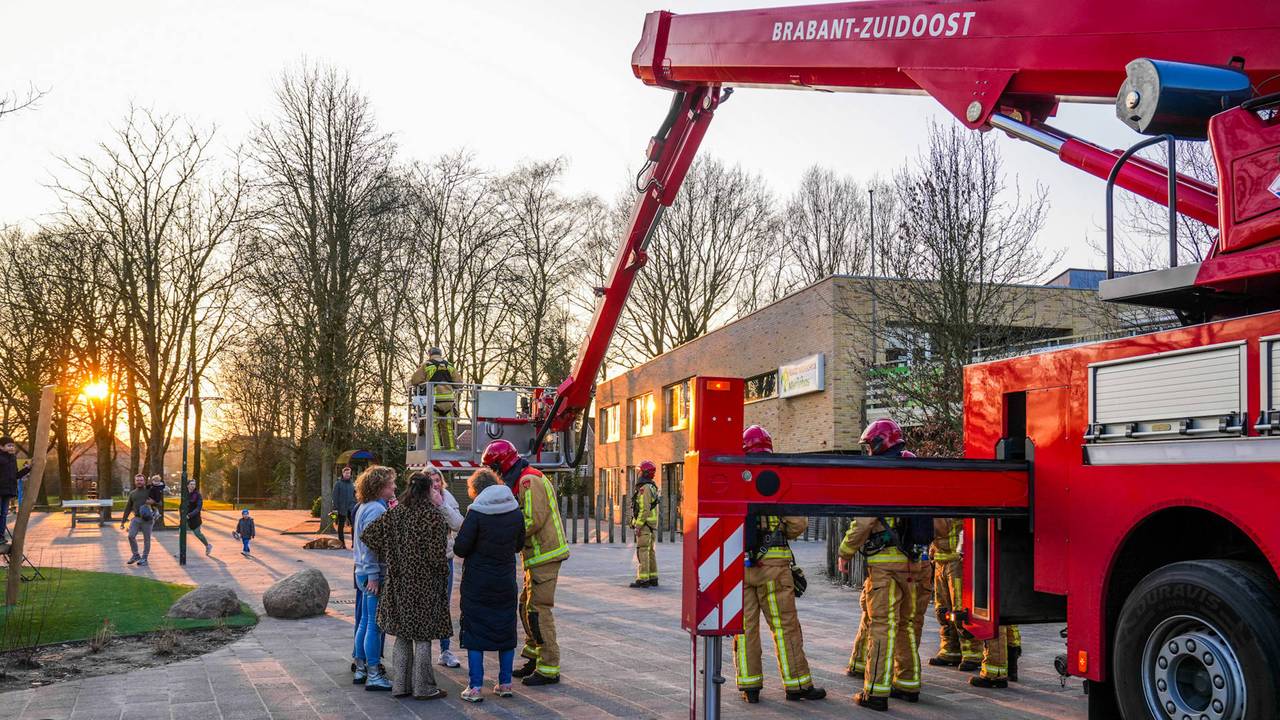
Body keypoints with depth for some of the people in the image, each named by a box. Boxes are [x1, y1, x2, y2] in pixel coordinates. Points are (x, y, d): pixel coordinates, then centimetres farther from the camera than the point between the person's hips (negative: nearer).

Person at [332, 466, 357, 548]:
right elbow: (334, 496, -6)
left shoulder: (351, 484, 11)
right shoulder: (338, 484, -3)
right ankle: (342, 544, 17)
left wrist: (355, 506, 12)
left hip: (351, 508, 3)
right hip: (341, 508, -3)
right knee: (341, 526, 7)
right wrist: (335, 508, -13)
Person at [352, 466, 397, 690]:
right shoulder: (376, 509, -17)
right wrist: (373, 576, -21)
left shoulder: (365, 507, 14)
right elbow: (370, 544, -22)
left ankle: (360, 668, 25)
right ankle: (373, 675, 1)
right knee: (375, 624, -4)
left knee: (365, 622, 16)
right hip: (374, 575, -10)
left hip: (364, 573, 10)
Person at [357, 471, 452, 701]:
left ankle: (401, 685, 20)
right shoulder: (433, 515, -14)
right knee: (422, 637, 4)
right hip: (425, 584, -5)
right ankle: (422, 688, 10)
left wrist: (386, 556, 10)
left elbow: (367, 534, 3)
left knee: (402, 634, 15)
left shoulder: (395, 513, 3)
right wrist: (443, 574, 0)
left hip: (399, 582, 5)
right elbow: (437, 553, -16)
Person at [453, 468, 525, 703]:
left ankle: (475, 687, 3)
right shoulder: (515, 511, 1)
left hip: (477, 583, -4)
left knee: (475, 633, 4)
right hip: (506, 583, 4)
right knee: (506, 630, 14)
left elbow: (460, 548, -15)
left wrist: (477, 548, 5)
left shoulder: (476, 512, -15)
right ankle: (505, 684, 19)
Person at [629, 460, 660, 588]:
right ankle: (653, 579, 14)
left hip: (644, 524, -10)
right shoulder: (652, 487, 16)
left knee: (642, 552, -9)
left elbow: (645, 509, -22)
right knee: (650, 552, 12)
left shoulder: (644, 488, -15)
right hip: (652, 525, 10)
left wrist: (638, 526, -20)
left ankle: (643, 579, -10)